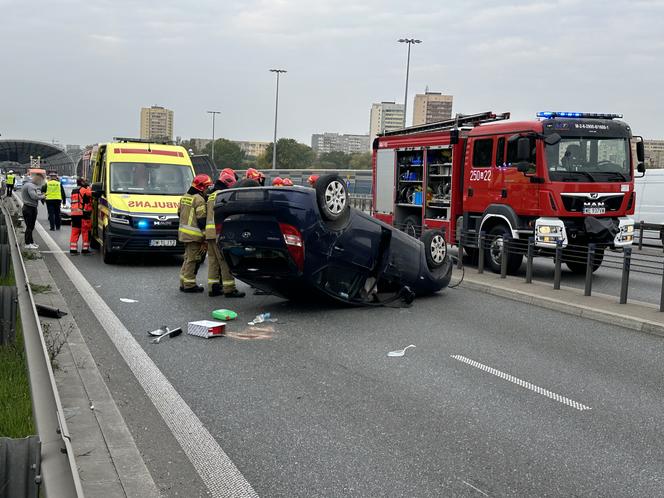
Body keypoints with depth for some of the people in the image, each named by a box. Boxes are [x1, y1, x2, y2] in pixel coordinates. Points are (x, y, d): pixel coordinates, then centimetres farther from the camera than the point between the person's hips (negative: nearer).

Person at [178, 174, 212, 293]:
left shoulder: (185, 197, 14)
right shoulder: (199, 199, -15)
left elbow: (179, 213, 21)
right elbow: (202, 219, -17)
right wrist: (205, 237, -13)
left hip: (184, 232, 9)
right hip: (194, 235, -9)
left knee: (188, 258, 18)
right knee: (193, 259, -3)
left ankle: (183, 283, 23)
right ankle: (189, 285, 0)